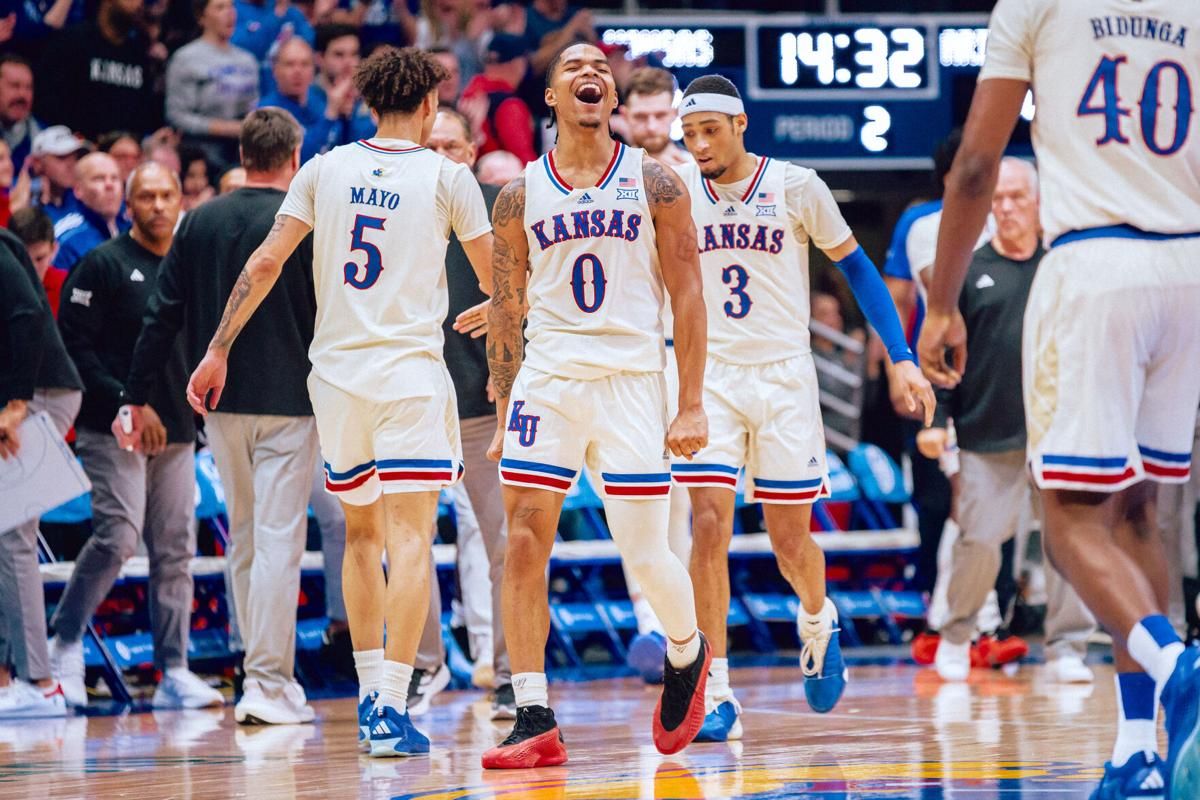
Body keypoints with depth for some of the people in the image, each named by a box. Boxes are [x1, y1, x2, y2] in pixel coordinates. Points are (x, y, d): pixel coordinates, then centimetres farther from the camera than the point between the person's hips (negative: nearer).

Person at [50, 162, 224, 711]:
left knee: (175, 550, 3)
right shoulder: (104, 265, -3)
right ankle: (65, 643, 0)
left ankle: (174, 671, 5)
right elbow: (75, 344, -8)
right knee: (118, 536, -17)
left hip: (177, 432, 6)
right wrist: (124, 402, -15)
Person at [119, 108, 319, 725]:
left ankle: (267, 672, 20)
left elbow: (163, 316, 5)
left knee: (244, 537, 15)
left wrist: (135, 396, 9)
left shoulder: (199, 222, 4)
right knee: (279, 538, -5)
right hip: (289, 402, -4)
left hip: (221, 404, 4)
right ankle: (268, 685, -9)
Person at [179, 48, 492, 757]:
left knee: (362, 532, 19)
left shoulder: (326, 170, 6)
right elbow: (497, 280, 5)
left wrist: (218, 351, 7)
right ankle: (392, 707, -18)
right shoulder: (447, 176, -2)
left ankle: (371, 691, 24)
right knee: (409, 538, -7)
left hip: (336, 372, 4)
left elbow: (266, 262, 3)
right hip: (410, 372, -4)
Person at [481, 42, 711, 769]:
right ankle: (535, 720, -5)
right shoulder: (520, 197, 7)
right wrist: (502, 416, 6)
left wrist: (693, 404, -6)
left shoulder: (654, 183, 2)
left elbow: (688, 294, 1)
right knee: (524, 546, -8)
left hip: (631, 379, -2)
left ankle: (687, 654, 30)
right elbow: (506, 309, 11)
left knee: (646, 554, -2)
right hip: (546, 378, 2)